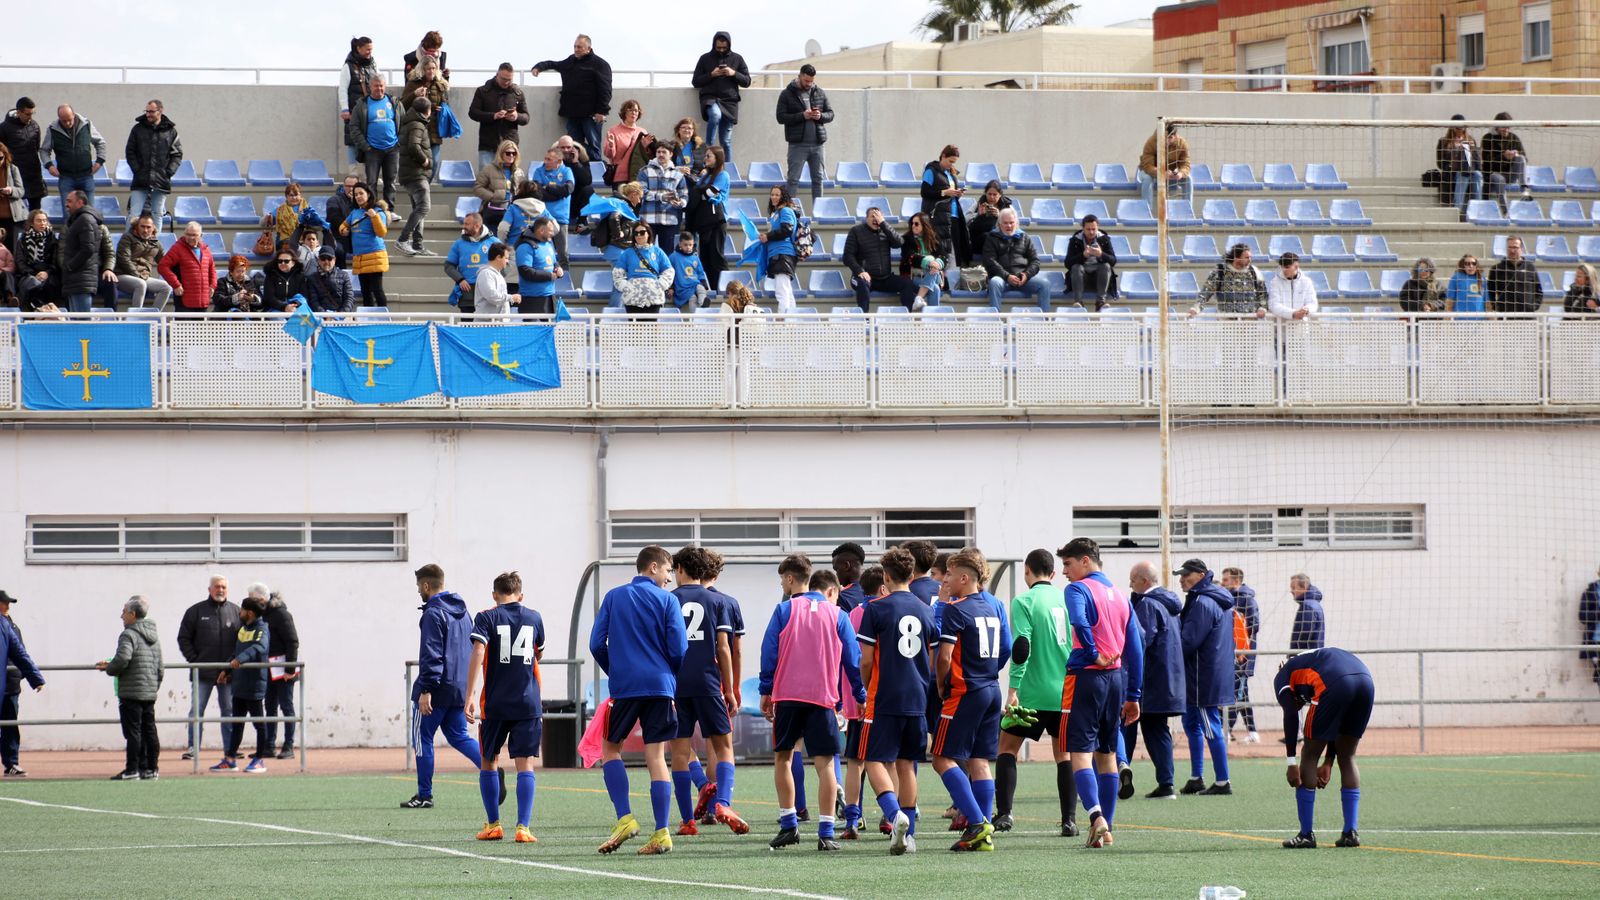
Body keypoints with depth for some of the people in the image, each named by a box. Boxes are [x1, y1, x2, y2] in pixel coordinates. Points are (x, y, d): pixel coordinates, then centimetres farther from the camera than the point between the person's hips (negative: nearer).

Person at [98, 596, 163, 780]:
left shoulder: (129, 635, -12)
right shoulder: (154, 637, 16)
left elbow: (122, 660, -25)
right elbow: (159, 667, 19)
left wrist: (109, 668, -7)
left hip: (131, 692, -8)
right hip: (150, 692, 8)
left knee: (133, 731, -6)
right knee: (149, 730, 10)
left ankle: (132, 769, -6)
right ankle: (151, 768, 12)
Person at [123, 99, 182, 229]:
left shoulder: (171, 131, 4)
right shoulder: (138, 129, 5)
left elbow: (177, 155, 6)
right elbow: (129, 152, 7)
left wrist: (168, 172, -5)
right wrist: (137, 169, -5)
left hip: (161, 182, 0)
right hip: (140, 182, 0)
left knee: (157, 215, 6)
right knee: (134, 214, -6)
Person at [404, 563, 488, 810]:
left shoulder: (433, 613, -13)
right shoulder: (462, 611, 14)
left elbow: (431, 655, -19)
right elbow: (473, 649, 20)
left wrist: (426, 690, -20)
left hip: (438, 687, -8)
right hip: (460, 686, 8)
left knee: (422, 738, 3)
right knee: (459, 736, 12)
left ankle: (424, 795, 6)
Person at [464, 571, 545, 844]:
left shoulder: (486, 618, -1)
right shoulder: (534, 618, 8)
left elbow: (478, 654, -15)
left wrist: (470, 696, -19)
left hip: (495, 704, -1)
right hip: (528, 703, 1)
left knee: (488, 761, 15)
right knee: (525, 764, -1)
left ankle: (493, 824, 18)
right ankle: (522, 827, -13)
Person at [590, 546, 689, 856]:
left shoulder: (614, 597, 7)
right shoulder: (667, 600, 2)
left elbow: (597, 644, 4)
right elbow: (679, 650, -3)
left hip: (624, 687, 0)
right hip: (660, 686, 0)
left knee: (610, 748, 14)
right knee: (656, 756, 2)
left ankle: (625, 818, -2)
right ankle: (661, 834, -4)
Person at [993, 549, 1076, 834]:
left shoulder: (1024, 601, -6)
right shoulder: (1067, 599, 8)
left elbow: (1022, 646, -16)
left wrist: (1013, 689, -16)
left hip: (1033, 692, -4)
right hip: (1067, 690, 4)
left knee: (1007, 747, 9)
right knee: (1063, 753, 10)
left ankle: (1004, 813, 0)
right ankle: (1069, 819, 1)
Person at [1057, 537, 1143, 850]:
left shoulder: (1078, 589, -6)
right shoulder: (1119, 594, 16)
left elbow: (1080, 622, -28)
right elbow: (1136, 647, 16)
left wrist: (1094, 654, -15)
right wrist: (1133, 695, 18)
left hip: (1086, 675, -7)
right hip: (1117, 677, 7)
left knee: (1080, 752, -9)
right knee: (1107, 753, 14)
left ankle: (1096, 816, -27)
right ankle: (1106, 828, 15)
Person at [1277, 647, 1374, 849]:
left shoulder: (1283, 677, 24)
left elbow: (1291, 714, 6)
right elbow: (1337, 727, 35)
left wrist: (1292, 762, 3)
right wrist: (1328, 763, 36)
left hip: (1335, 686, -6)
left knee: (1309, 756, 10)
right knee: (1347, 758, 21)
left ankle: (1306, 835, 11)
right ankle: (1351, 832, 18)